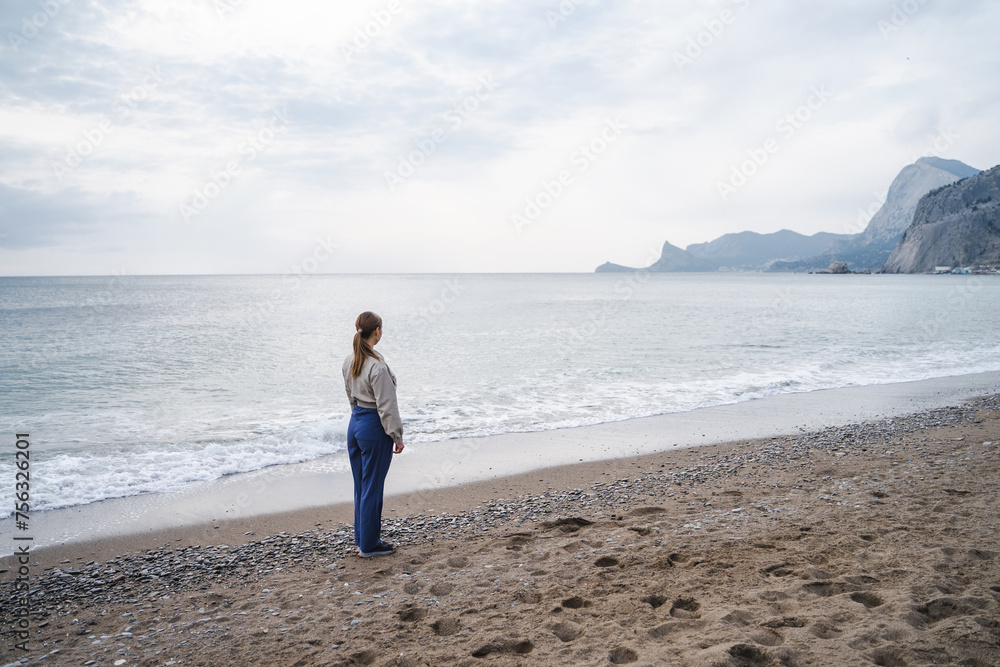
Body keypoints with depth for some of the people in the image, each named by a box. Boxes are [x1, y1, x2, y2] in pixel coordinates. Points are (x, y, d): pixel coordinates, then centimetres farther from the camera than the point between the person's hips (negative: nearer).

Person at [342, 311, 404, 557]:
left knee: (361, 485, 17)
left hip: (355, 424, 8)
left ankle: (361, 538, 28)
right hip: (374, 427, -8)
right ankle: (369, 545, 12)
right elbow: (386, 406, -18)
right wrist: (397, 436, -10)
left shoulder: (349, 362, 4)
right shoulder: (377, 366, -21)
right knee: (372, 487, 2)